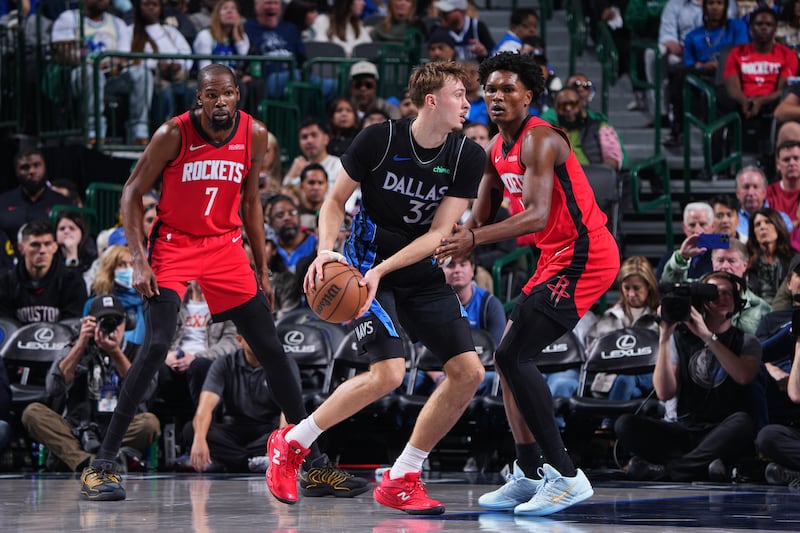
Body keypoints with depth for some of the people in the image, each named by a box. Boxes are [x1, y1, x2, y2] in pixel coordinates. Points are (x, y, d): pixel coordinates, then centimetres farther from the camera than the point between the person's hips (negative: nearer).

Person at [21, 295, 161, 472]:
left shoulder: (135, 353, 10)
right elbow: (54, 388, -4)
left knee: (150, 422, -31)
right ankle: (87, 463, -44)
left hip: (123, 435, -1)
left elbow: (144, 392, -9)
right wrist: (81, 343, -8)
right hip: (76, 435, 1)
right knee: (32, 412, -22)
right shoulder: (79, 351, 14)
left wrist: (115, 353, -18)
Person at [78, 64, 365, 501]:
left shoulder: (254, 135, -3)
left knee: (270, 349, 3)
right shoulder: (174, 134, -15)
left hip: (225, 247, 4)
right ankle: (101, 465, -16)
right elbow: (132, 193, -7)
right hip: (174, 244, -4)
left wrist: (262, 268, 10)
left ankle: (314, 463, 12)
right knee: (157, 346, -21)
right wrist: (139, 261, -17)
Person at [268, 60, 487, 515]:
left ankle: (402, 479, 6)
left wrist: (382, 270, -23)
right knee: (388, 374, -22)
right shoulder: (379, 139, -15)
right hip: (366, 263, -5)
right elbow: (336, 200, -3)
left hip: (422, 273, 5)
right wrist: (326, 250, -21)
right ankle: (290, 443, -3)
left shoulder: (468, 157, -8)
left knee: (469, 373, -5)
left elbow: (439, 233, -11)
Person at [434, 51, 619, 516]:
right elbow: (482, 216, 22)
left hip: (582, 256, -10)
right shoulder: (497, 149, 13)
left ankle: (567, 476, -15)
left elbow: (537, 216, -29)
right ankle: (530, 475, 21)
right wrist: (452, 242, 8)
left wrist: (475, 238, -37)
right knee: (510, 358, 14)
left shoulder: (538, 140, -17)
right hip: (558, 257, 10)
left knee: (513, 357, -16)